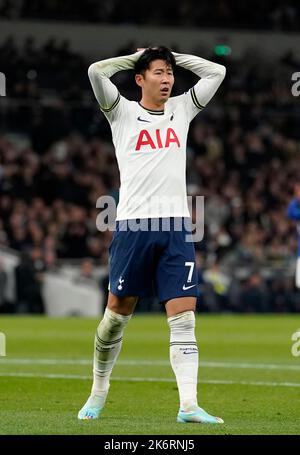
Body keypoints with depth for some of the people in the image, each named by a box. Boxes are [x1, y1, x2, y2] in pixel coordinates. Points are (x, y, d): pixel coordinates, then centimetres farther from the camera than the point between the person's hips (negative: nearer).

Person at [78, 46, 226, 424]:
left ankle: (188, 405, -13)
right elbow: (96, 71, -8)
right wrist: (137, 57, 5)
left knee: (184, 316, -7)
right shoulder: (122, 112, 6)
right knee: (118, 311, 4)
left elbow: (216, 72, 20)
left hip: (176, 227, 3)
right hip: (133, 223, -3)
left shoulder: (181, 110, 17)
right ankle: (98, 393, 22)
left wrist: (174, 56, 17)